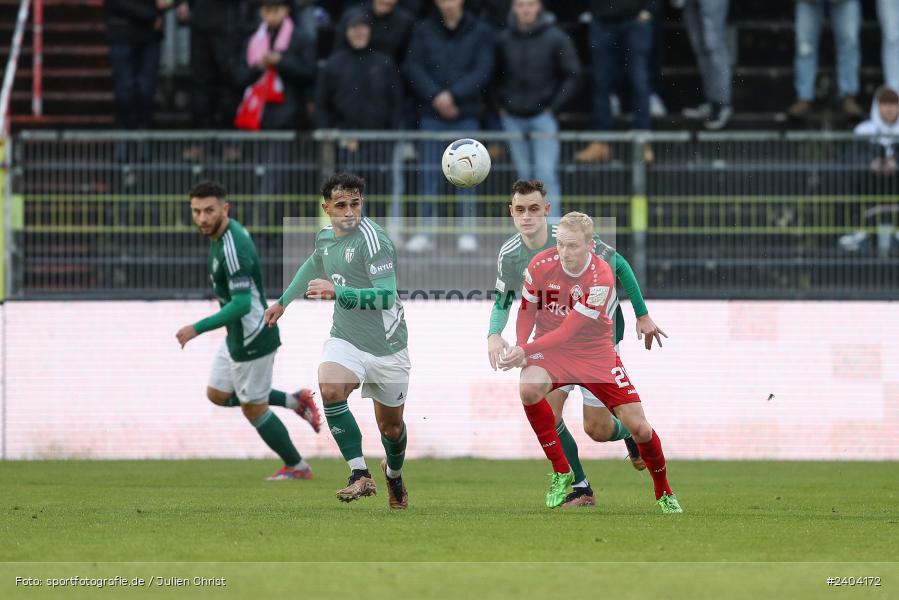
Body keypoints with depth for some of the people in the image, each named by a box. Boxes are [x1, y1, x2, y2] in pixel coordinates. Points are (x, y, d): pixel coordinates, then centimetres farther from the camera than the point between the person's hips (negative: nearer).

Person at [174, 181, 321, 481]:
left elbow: (242, 304, -34)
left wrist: (197, 329, -33)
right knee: (217, 395, 19)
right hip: (236, 336, 10)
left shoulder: (232, 249, -29)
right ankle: (295, 402, 27)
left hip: (251, 341, -10)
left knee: (253, 409, 6)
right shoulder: (231, 230, 1)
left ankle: (297, 467, 25)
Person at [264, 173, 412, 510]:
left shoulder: (373, 239, -19)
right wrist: (283, 301, 37)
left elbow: (386, 296, -29)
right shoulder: (325, 237, 3)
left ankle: (394, 474, 44)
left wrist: (338, 292, -38)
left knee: (391, 427, 9)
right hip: (346, 340, 4)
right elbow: (314, 265, 28)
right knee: (330, 389, -28)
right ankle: (360, 475, -23)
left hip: (387, 347, -4)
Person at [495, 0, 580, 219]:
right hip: (513, 119, 4)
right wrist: (501, 104, 5)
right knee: (524, 174, 8)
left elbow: (572, 75, -2)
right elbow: (496, 76, 16)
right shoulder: (504, 39, 4)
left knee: (546, 174, -12)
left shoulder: (556, 38, -5)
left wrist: (553, 107, -7)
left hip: (543, 116, -4)